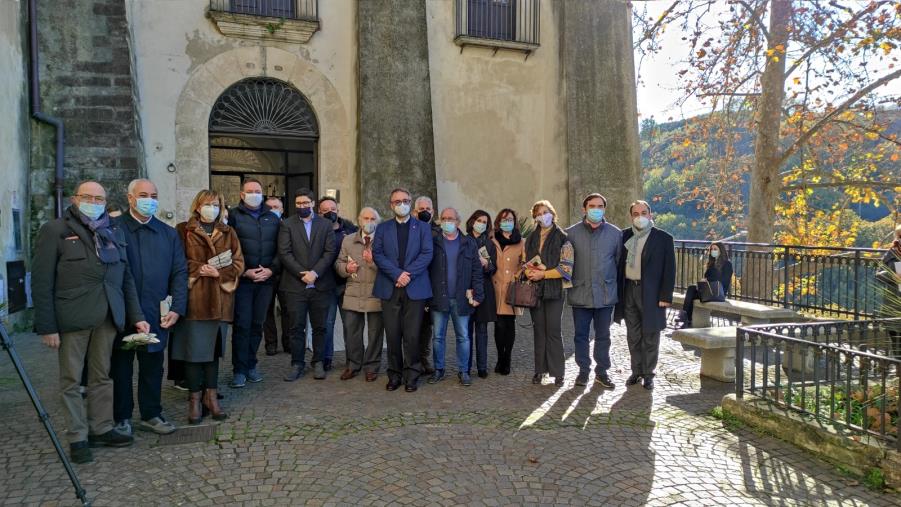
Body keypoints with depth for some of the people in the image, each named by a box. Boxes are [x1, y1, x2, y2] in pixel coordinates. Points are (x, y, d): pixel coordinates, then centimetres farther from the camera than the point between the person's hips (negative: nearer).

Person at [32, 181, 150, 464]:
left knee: (102, 377, 11)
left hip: (108, 317, 4)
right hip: (72, 318, -4)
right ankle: (77, 438, 15)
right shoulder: (55, 231, 1)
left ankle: (101, 429, 23)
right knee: (72, 379, 5)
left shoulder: (114, 233, 14)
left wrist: (136, 316, 7)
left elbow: (126, 278, 14)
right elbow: (42, 282, -4)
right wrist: (47, 326, -9)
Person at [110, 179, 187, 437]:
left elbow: (180, 272, 7)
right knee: (121, 367, 10)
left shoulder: (169, 234, 10)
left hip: (156, 316, 3)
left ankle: (151, 415, 24)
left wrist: (177, 308, -2)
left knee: (153, 367, 11)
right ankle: (121, 418, 23)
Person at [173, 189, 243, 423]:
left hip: (219, 299, 3)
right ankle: (195, 399, 10)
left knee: (213, 348, 9)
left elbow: (238, 265, 7)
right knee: (194, 349, -1)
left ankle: (211, 396, 18)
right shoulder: (184, 231, 3)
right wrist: (198, 269, -14)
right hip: (193, 298, -3)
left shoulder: (228, 233, 13)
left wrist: (218, 272, -9)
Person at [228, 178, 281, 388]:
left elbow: (280, 249, 10)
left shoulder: (273, 218, 13)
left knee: (257, 324, 8)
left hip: (266, 280, 3)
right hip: (242, 279, -3)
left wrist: (271, 270, -4)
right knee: (242, 324, -3)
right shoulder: (234, 216, 2)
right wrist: (244, 271, -11)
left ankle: (250, 365, 19)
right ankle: (239, 370, 6)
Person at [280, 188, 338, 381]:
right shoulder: (287, 225, 6)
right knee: (296, 327, 3)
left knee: (320, 327, 6)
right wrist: (302, 274, -11)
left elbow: (330, 252, 0)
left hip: (321, 284, 1)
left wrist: (315, 272, -13)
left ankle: (318, 362, 18)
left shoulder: (325, 224, 9)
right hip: (295, 284, -1)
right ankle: (297, 364, 13)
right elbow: (284, 253, -3)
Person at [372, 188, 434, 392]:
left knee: (412, 335, -1)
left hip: (415, 288, -1)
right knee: (392, 335, 4)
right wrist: (397, 274, -12)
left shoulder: (423, 227, 9)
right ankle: (394, 375, 16)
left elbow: (427, 254, -2)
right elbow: (377, 254, 1)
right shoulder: (382, 228, 12)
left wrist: (408, 274, -13)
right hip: (389, 288, 1)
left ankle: (412, 375, 10)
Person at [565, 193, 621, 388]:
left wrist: (619, 289, 6)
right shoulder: (572, 233, 0)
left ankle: (602, 372, 22)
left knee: (603, 335, 9)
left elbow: (620, 262, 7)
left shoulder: (615, 233, 2)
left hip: (606, 294, 0)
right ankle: (583, 370, 22)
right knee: (580, 335, 8)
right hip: (580, 293, 0)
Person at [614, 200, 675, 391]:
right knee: (633, 336, 12)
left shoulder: (663, 238, -3)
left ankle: (648, 374, 18)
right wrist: (617, 292, 2)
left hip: (651, 293, -3)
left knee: (650, 337, 5)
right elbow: (619, 263, 9)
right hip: (629, 290, 3)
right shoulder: (624, 236, 6)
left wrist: (666, 296, -10)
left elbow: (669, 269, -5)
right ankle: (636, 371, 24)